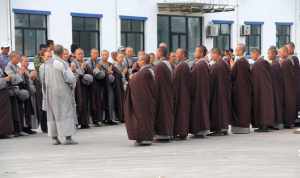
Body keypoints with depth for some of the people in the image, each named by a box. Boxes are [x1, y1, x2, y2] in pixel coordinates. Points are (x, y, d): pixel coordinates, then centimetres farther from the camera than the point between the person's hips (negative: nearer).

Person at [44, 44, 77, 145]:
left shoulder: (48, 64, 5)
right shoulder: (62, 63, -14)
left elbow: (46, 80, 10)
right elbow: (70, 78, -15)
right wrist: (72, 85, 6)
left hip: (50, 91, 6)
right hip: (63, 91, -6)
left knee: (53, 114, 10)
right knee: (66, 113, -1)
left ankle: (54, 138, 9)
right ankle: (68, 137, -7)